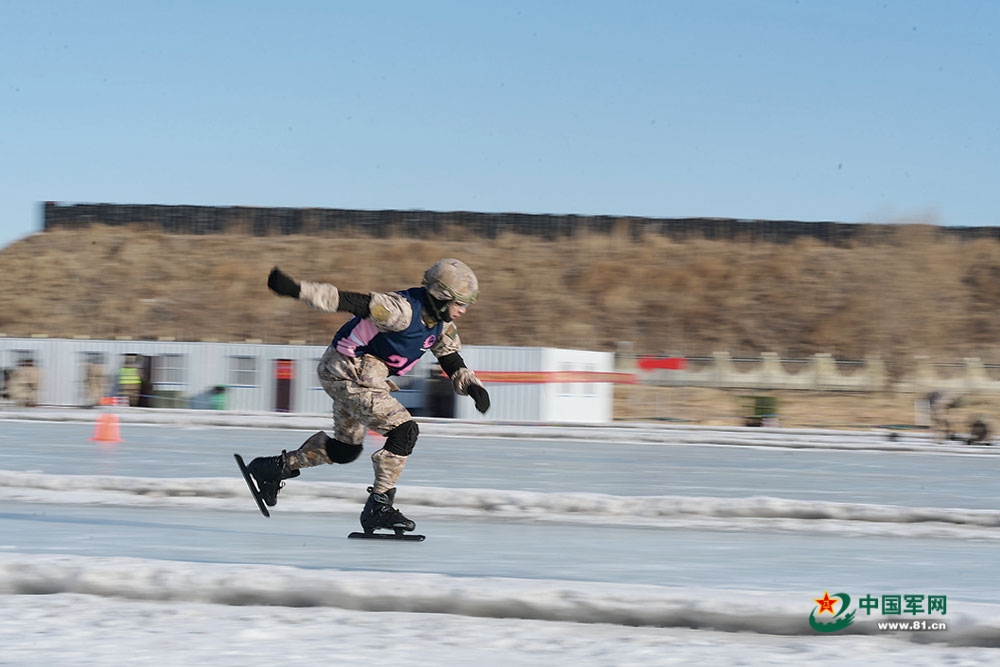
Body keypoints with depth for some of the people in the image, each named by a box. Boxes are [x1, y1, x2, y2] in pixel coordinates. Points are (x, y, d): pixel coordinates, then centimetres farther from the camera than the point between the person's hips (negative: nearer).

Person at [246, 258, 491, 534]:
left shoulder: (442, 324, 1)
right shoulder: (402, 311, -26)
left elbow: (453, 363, 9)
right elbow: (348, 300, -30)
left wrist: (473, 386, -12)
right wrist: (295, 289, -38)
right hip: (347, 372, -10)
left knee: (346, 449, 21)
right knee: (404, 431, -17)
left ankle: (275, 468, 31)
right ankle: (378, 506, -11)